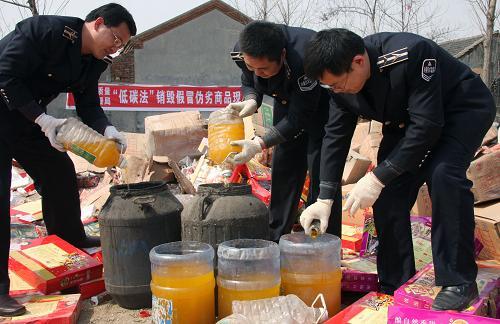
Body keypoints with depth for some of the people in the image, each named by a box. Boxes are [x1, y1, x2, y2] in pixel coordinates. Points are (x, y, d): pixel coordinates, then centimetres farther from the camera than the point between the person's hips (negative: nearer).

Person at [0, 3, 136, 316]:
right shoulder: (46, 30, -24)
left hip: (28, 118, 9)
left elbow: (89, 105, 3)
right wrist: (43, 119, -29)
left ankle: (72, 241, 35)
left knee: (60, 172, 13)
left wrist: (107, 129, -17)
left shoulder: (93, 62, 2)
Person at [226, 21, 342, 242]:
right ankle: (274, 241, 19)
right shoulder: (243, 52, -23)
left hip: (320, 104, -5)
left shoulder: (305, 57, -41)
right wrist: (250, 101, -25)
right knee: (283, 173, 7)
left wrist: (259, 144, -39)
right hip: (286, 101, 6)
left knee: (320, 174, -12)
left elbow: (300, 118, -33)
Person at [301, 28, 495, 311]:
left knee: (443, 174, -31)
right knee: (388, 191, -6)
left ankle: (459, 282, -17)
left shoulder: (410, 55, -38)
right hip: (406, 120, 7)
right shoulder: (342, 82, -16)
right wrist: (325, 198, -15)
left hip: (465, 109, -6)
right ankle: (395, 287, 8)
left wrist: (378, 177, -34)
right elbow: (336, 136, -10)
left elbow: (426, 126, -36)